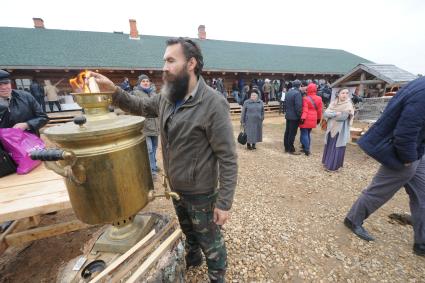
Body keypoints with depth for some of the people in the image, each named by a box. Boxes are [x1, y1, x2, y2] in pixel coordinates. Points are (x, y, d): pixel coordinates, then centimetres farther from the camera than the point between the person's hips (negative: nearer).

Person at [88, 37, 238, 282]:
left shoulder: (213, 103, -25)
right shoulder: (166, 98, -2)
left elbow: (228, 158, -23)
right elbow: (139, 106, 17)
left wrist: (225, 202, -20)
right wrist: (113, 90, 0)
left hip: (201, 194, -7)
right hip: (176, 188, 7)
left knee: (211, 242, 19)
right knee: (188, 231, 33)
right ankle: (193, 257, 64)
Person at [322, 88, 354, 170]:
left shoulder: (348, 105, -8)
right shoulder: (333, 103, 5)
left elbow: (343, 117, -20)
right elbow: (325, 114, -7)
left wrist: (332, 114, -19)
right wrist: (336, 113, -18)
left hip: (340, 130, -5)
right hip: (331, 128, 5)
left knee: (336, 148, 0)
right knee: (328, 146, 14)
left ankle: (333, 166, 11)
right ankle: (327, 162, 29)